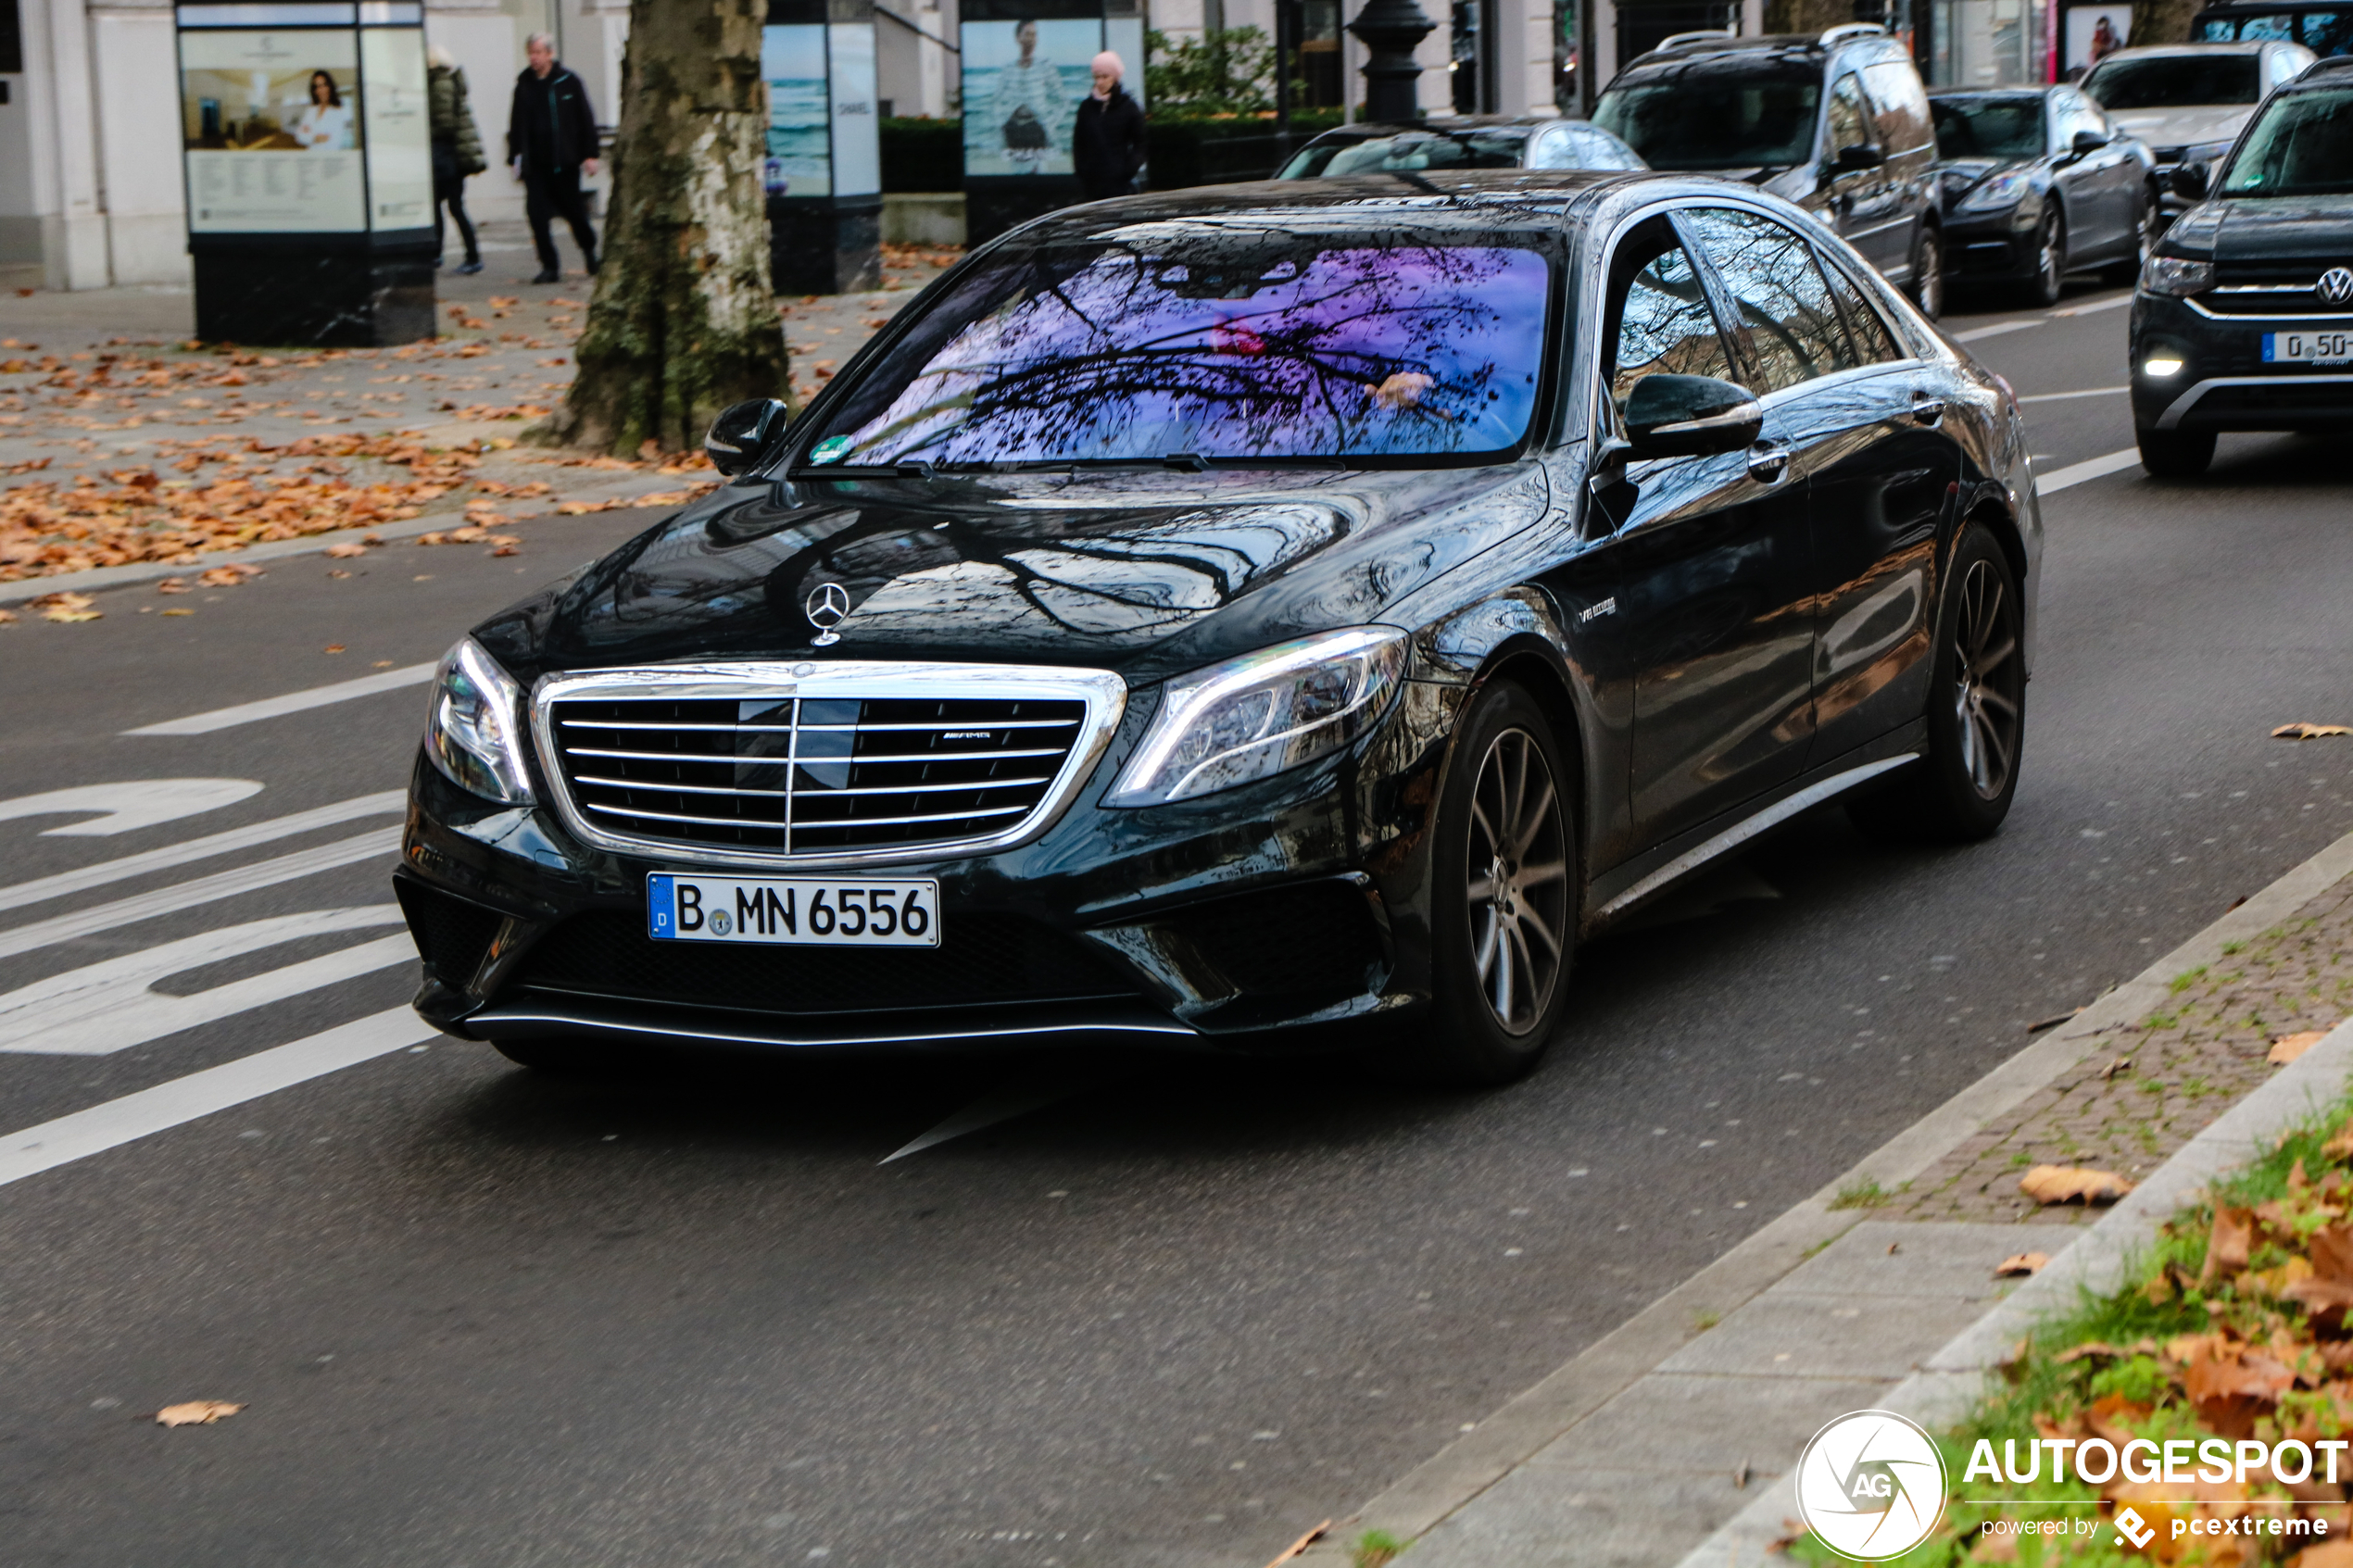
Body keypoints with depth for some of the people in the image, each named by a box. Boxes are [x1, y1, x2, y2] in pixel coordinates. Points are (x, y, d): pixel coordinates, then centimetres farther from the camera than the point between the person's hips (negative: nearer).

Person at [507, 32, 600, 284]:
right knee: (537, 212, -8)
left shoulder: (569, 82, -3)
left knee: (574, 211, 8)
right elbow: (516, 124, 11)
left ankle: (590, 251, 34)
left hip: (565, 162, -2)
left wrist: (590, 154, -3)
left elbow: (586, 119, 0)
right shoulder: (524, 84, 6)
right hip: (535, 164, 2)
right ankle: (549, 267, -2)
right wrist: (515, 157, 7)